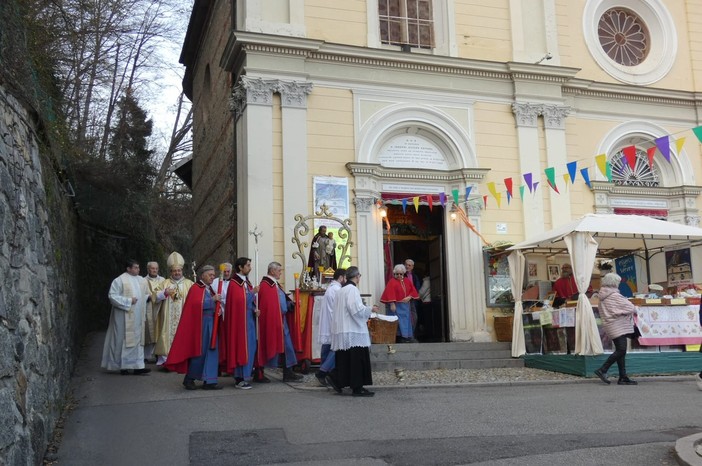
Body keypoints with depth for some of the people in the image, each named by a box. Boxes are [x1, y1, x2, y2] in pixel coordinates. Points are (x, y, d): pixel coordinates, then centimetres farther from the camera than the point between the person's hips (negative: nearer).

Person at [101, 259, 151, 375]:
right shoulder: (119, 280, -8)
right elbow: (112, 296, -12)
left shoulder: (141, 280, 12)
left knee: (137, 340, 4)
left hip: (137, 317, 6)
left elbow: (146, 295, 24)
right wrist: (128, 301, -16)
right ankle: (122, 366, 9)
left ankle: (137, 366, 5)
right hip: (124, 317, -6)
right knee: (123, 340, 0)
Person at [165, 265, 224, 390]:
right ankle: (189, 379, 14)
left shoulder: (210, 289, 17)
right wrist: (212, 299, -19)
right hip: (200, 323, -8)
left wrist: (218, 310, 2)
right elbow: (197, 304, -21)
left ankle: (209, 381, 6)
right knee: (200, 352, -2)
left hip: (211, 323, 8)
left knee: (212, 351, 3)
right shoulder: (195, 288, -7)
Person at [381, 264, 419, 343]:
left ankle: (408, 336, 17)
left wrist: (409, 297, -6)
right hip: (396, 305, -6)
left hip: (405, 305, 6)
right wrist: (392, 304, -23)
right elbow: (390, 293, -17)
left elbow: (413, 290, 12)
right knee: (399, 321, -7)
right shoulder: (392, 282, -10)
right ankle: (401, 337, -5)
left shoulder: (407, 281, 9)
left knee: (407, 320, 10)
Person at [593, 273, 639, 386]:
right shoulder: (614, 295, -14)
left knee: (620, 351, 9)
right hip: (618, 326, -10)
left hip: (610, 325, 10)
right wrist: (634, 310, 13)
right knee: (621, 350, -11)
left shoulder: (603, 297, 13)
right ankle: (602, 370, -13)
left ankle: (623, 377, 7)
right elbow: (629, 307, -10)